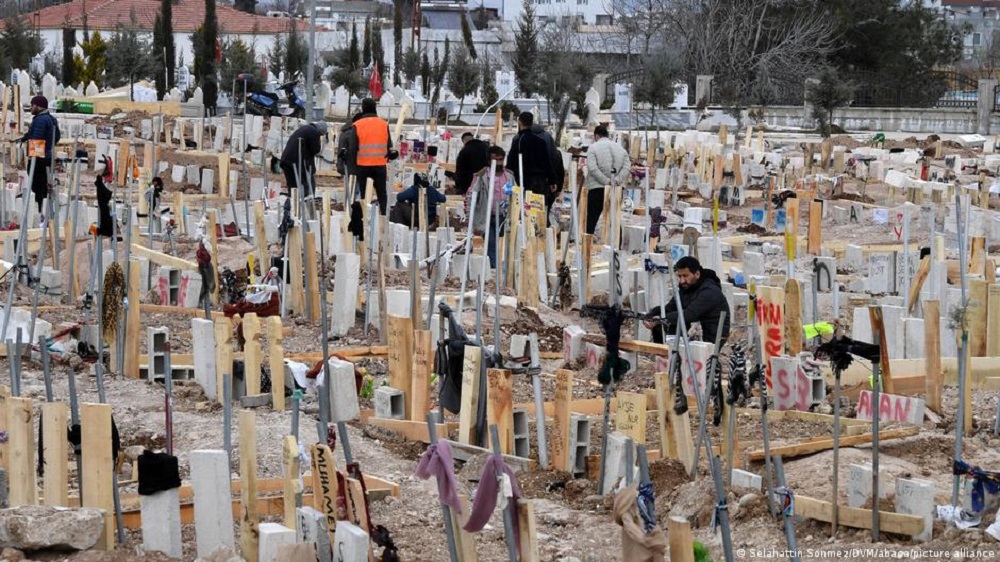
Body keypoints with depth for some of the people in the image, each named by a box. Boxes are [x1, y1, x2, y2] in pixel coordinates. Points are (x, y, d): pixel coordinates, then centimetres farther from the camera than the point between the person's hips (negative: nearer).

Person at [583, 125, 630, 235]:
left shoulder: (593, 147, -2)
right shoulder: (620, 148, 13)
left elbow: (592, 168, -14)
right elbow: (627, 168, 1)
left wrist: (606, 181, -13)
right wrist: (616, 180, -6)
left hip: (597, 188, -4)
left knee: (592, 218, 1)